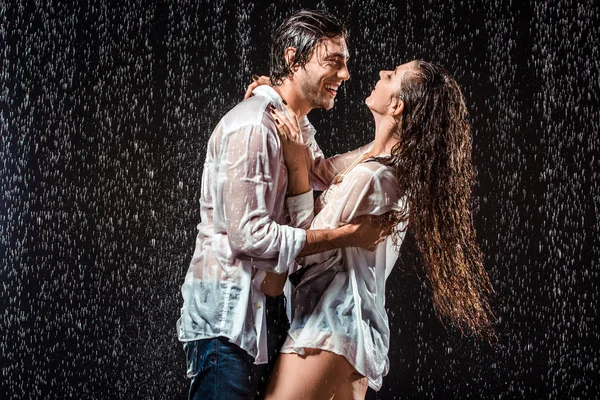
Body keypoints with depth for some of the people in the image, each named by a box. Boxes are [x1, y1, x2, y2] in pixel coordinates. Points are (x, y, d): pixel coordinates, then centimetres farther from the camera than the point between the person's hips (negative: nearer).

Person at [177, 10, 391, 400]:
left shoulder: (299, 126, 14)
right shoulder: (252, 127, -19)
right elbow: (249, 233, -24)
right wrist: (348, 235, -18)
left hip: (269, 306, 10)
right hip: (228, 313, -9)